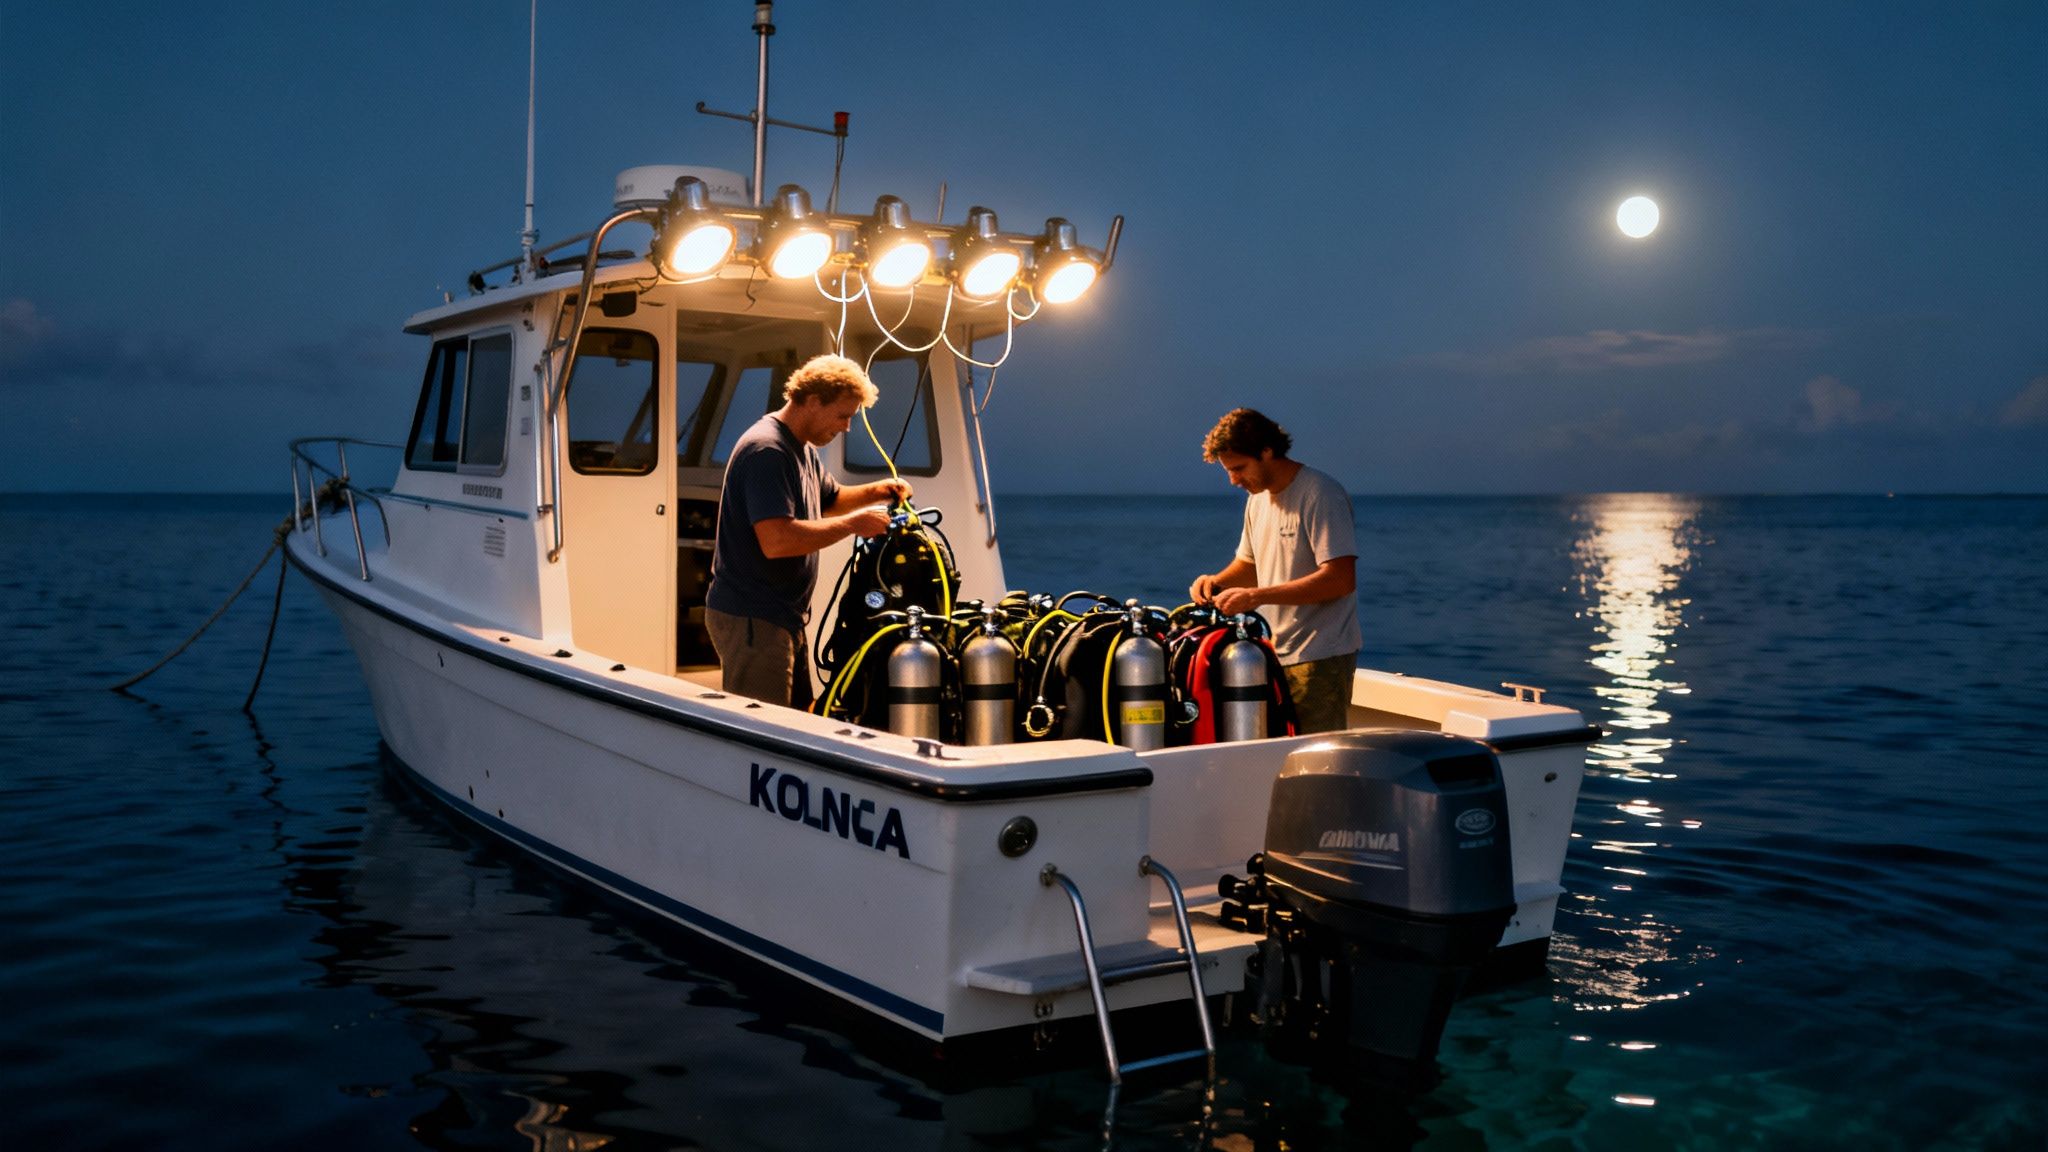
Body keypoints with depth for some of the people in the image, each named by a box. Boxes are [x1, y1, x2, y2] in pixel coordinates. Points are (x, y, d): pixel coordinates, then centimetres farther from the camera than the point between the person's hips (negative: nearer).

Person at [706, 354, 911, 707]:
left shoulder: (802, 448, 14)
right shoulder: (767, 450, -19)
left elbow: (829, 499, 30)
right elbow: (776, 540, -29)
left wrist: (876, 492, 10)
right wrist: (853, 524, -21)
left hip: (783, 618, 11)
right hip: (751, 621, -11)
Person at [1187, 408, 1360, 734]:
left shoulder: (1321, 495, -12)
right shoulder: (1258, 498, 15)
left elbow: (1341, 579, -21)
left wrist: (1259, 595, -22)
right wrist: (1216, 582, 4)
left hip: (1321, 657, -8)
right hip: (1276, 654, 8)